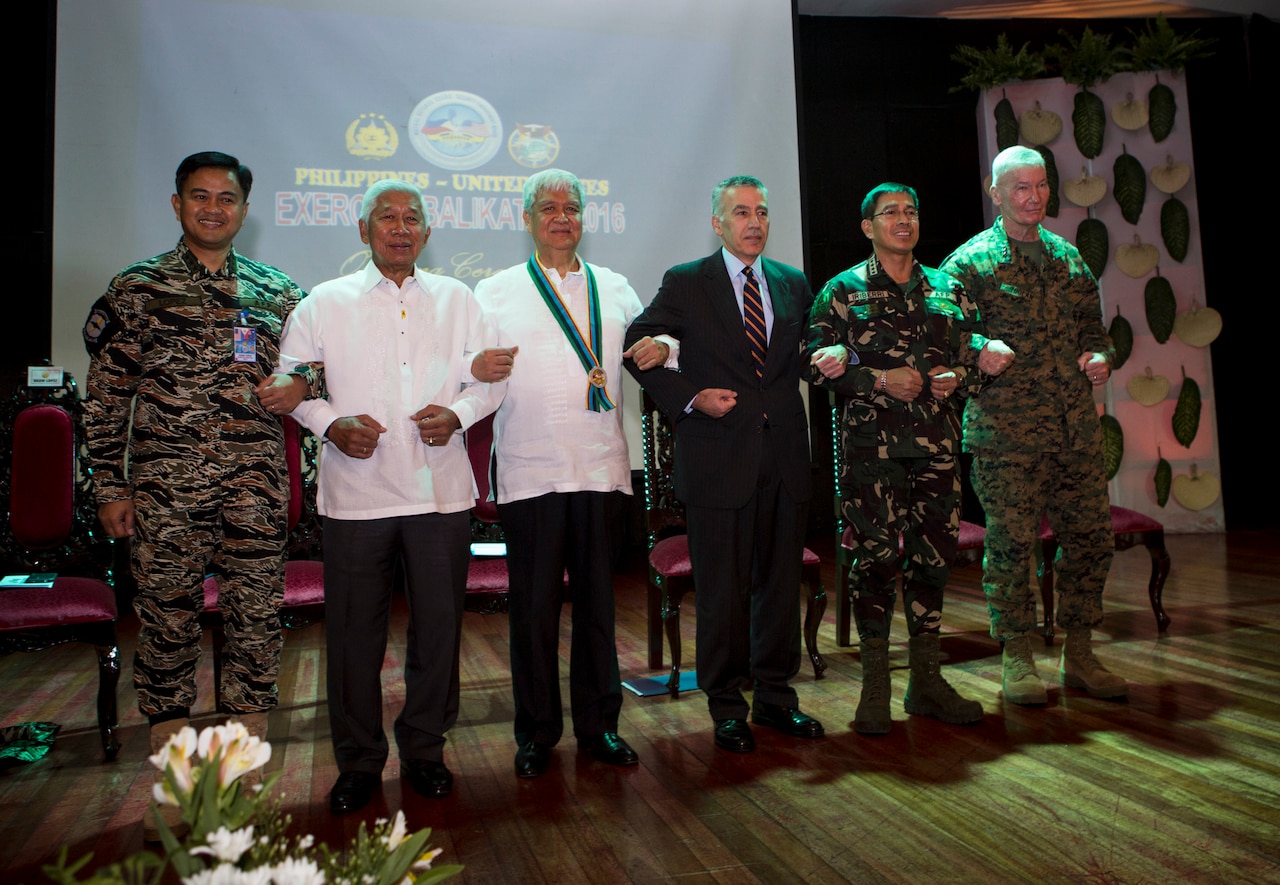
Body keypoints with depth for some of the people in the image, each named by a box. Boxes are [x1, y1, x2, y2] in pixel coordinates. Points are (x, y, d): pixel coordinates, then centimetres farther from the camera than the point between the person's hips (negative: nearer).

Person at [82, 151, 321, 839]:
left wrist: (302, 381, -4)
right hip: (165, 491, -1)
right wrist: (110, 486, 1)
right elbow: (106, 396, 6)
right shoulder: (135, 288, 6)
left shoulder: (277, 292, 11)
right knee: (166, 622, 5)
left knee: (256, 621, 4)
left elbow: (324, 361, 19)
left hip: (256, 490, 1)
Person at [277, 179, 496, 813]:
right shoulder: (325, 302, 8)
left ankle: (424, 749, 26)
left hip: (439, 490, 1)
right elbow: (290, 378, 8)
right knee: (354, 631, 5)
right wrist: (332, 425, -8)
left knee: (438, 625, 7)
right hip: (355, 492, -1)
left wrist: (458, 413, -7)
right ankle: (358, 761, 22)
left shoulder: (457, 301, 12)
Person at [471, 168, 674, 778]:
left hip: (601, 469, 2)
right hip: (529, 471, -2)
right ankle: (536, 733, 18)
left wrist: (662, 349, 0)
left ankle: (598, 725, 23)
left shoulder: (614, 288, 16)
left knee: (597, 601, 9)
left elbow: (648, 346, 22)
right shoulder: (496, 292, 8)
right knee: (533, 606, 3)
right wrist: (477, 369, -20)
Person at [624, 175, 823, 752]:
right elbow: (636, 347, 1)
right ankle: (727, 705, 19)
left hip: (784, 455, 4)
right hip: (719, 456, -4)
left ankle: (775, 695, 27)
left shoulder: (793, 284, 13)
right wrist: (690, 397, -10)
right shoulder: (685, 284, 1)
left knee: (780, 581, 11)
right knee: (722, 588, 3)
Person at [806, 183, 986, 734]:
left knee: (933, 557, 7)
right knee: (875, 558, -3)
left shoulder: (948, 290, 16)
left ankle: (925, 681, 20)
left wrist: (957, 377, -2)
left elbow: (976, 354, 19)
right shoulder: (843, 290, 4)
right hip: (871, 444, -4)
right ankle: (874, 687, 9)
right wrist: (880, 381, -13)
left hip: (937, 445, 4)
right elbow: (817, 364, -4)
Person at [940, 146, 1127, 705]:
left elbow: (1092, 325, 24)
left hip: (1076, 427, 6)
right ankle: (1017, 660, 12)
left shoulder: (1069, 257, 18)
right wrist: (976, 350, -25)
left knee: (1090, 537, 7)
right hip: (1006, 429, -5)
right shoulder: (970, 262, 1)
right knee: (1011, 543, -2)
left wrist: (1101, 356, 4)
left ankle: (1079, 657, 22)